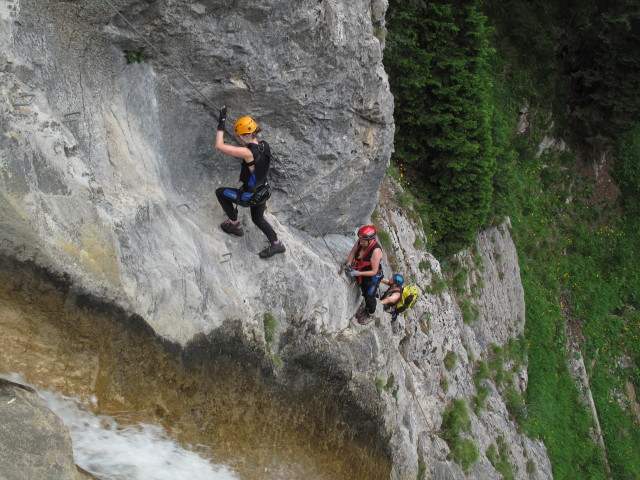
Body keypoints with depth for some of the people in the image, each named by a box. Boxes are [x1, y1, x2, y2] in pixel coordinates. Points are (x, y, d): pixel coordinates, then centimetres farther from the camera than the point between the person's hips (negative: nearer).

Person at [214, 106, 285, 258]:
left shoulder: (248, 153, -33)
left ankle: (235, 225, 27)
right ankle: (276, 244, 32)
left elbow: (219, 146, -33)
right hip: (262, 192, 8)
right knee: (258, 219, 32)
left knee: (220, 192, 17)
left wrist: (222, 123, -27)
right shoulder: (264, 145, -10)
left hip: (249, 197, -8)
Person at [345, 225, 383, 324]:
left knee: (370, 297, 17)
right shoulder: (360, 241, -21)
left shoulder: (376, 251, -38)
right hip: (362, 275, 6)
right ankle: (366, 309, 57)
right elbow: (353, 252, 1)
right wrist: (349, 264, -14)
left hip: (372, 278, -6)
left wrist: (357, 273, -33)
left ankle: (370, 315, 44)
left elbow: (374, 271, -30)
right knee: (364, 294, 30)